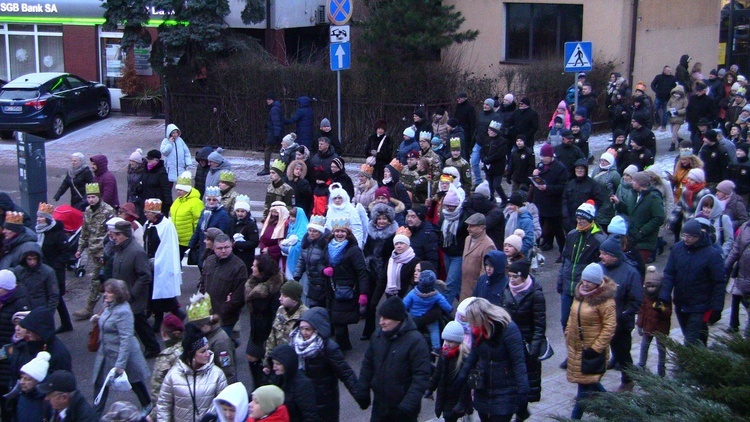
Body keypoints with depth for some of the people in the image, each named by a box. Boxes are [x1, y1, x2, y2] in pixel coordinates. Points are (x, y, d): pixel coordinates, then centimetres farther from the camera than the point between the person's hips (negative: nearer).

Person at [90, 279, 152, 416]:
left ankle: (147, 405, 38)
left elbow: (126, 339, -30)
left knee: (134, 381, 14)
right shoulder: (109, 306, 1)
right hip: (107, 353, 8)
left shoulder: (123, 312, -28)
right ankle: (96, 414, 21)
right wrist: (99, 320, 2)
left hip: (123, 354, -8)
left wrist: (120, 364, -32)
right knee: (100, 382, 9)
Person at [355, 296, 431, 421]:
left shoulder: (415, 341, -20)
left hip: (403, 411, -5)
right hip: (379, 406, 6)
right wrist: (362, 392, 6)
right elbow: (367, 365, 10)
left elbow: (422, 377, -21)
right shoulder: (377, 336, -1)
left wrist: (408, 405, -24)